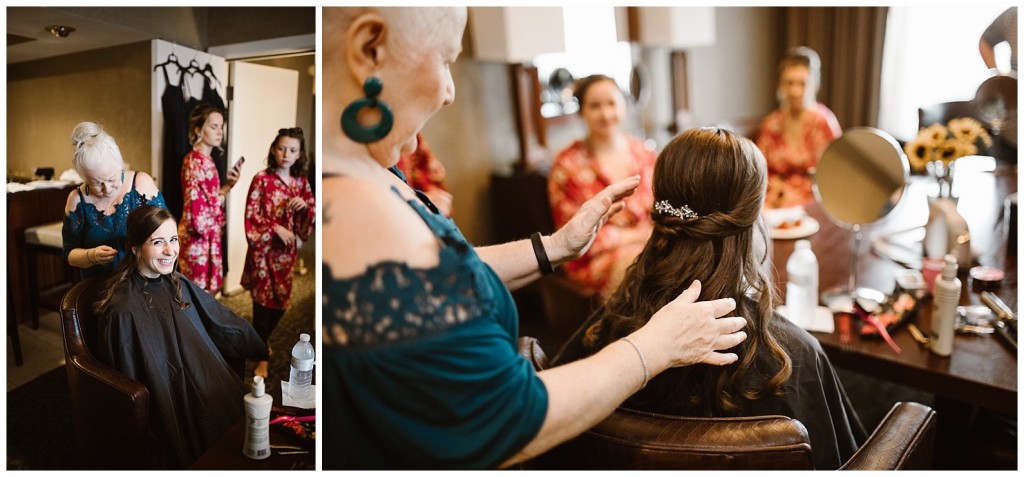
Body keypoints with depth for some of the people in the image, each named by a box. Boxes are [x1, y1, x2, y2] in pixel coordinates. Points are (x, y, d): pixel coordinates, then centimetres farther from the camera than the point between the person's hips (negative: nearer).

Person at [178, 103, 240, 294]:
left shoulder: (205, 160, 10)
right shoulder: (195, 162, -19)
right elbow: (198, 214, -24)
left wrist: (228, 185, 0)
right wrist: (222, 197, -7)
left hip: (208, 237, 9)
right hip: (199, 239, -9)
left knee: (208, 293, 17)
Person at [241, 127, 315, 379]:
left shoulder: (301, 182, 4)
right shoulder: (262, 179, -9)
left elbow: (312, 215, 10)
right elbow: (251, 216, -9)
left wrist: (305, 205, -11)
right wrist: (276, 229, -18)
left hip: (287, 250, 5)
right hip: (264, 248, -4)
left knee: (281, 300, 12)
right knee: (263, 300, 1)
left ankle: (261, 340, 37)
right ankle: (262, 356, 15)